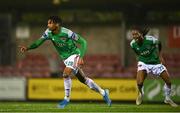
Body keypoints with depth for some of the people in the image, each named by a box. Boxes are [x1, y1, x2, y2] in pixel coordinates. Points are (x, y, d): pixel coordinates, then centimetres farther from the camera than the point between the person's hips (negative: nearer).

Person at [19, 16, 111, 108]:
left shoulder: (67, 33, -27)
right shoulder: (48, 33, -11)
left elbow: (83, 42, -20)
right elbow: (38, 42, -13)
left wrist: (81, 57, -27)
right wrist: (28, 48, -31)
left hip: (74, 55, -7)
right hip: (65, 58, 7)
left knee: (66, 74, -27)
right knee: (83, 79, 14)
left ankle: (67, 99, -11)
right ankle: (103, 92, 30)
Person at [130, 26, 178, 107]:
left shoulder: (151, 39, -27)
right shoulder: (132, 44, -17)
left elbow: (159, 43, -3)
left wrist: (160, 55, 1)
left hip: (156, 62, 0)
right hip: (143, 63, 0)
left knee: (168, 81, 2)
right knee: (139, 83, -21)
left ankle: (167, 99, 30)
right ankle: (140, 94, 16)